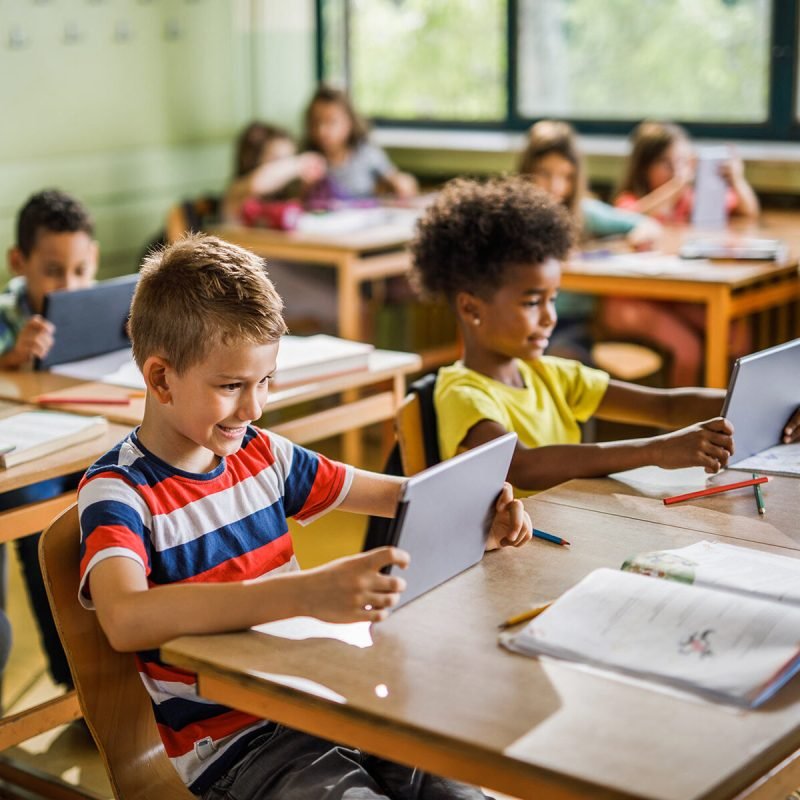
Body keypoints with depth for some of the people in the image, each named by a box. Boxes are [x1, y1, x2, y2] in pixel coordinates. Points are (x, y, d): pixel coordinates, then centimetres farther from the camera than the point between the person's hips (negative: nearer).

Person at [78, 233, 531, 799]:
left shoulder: (262, 455, 8)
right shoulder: (117, 492, -10)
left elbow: (390, 493, 20)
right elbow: (126, 619, -31)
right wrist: (306, 594, -43)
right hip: (228, 746, -5)